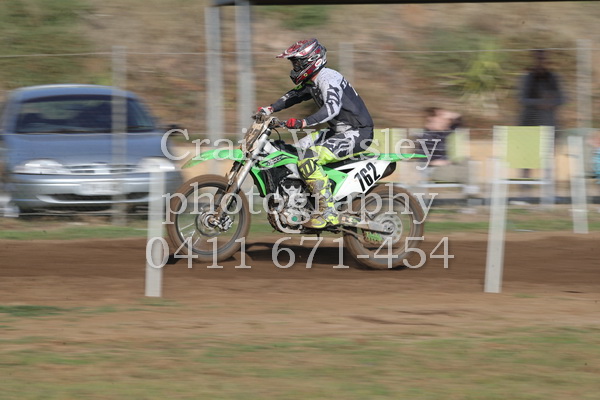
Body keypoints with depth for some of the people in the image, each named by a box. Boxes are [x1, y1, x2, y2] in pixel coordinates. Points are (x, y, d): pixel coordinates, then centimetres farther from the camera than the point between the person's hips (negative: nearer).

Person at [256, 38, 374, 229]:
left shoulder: (329, 79, -19)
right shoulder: (312, 82, 13)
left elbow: (332, 107, -36)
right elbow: (294, 95, 30)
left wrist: (304, 122, -46)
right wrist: (271, 109, 17)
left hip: (357, 133, -11)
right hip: (339, 131, 11)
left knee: (308, 159, -25)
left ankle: (328, 213, -26)